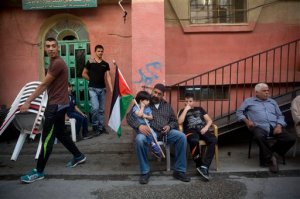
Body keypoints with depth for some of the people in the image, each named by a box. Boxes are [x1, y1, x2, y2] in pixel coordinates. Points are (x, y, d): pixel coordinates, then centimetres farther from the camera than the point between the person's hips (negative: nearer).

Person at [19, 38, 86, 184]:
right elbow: (47, 85, 17)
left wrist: (28, 102, -12)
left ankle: (39, 172, 7)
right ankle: (78, 156, 31)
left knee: (47, 139, -4)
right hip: (57, 104, 10)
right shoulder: (53, 62, 16)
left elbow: (43, 85, -17)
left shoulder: (58, 63, -16)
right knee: (60, 134, 18)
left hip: (57, 105, -10)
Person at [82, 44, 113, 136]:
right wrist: (91, 80, 2)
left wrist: (111, 89, -9)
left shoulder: (105, 64, 8)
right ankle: (95, 126, 6)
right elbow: (84, 74, 6)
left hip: (102, 89, 4)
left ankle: (101, 127, 20)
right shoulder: (90, 62, 0)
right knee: (95, 108, -14)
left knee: (102, 109, 9)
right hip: (93, 88, -3)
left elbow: (108, 76, 1)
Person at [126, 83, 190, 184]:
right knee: (139, 139, -36)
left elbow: (174, 121, 20)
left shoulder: (167, 105, 20)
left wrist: (169, 126, -5)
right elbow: (129, 116, -2)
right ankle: (145, 171, -16)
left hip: (165, 132, 3)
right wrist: (139, 126, -22)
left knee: (182, 136, -23)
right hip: (149, 132, -3)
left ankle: (179, 171, -11)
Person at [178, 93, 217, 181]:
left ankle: (204, 166, -33)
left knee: (213, 140, -32)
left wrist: (206, 127, -3)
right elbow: (180, 122, -1)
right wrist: (186, 109, 2)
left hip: (202, 129, 2)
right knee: (194, 141, -39)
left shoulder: (199, 109, 27)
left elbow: (209, 120, 18)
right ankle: (199, 165, -20)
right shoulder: (183, 111, 21)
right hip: (191, 130, -2)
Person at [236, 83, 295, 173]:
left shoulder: (272, 102, 26)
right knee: (259, 137, -39)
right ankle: (270, 158, -16)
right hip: (259, 126, -4)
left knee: (290, 139, -19)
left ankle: (267, 153, -2)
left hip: (274, 126, 4)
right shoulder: (249, 101, 16)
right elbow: (239, 112, 13)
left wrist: (279, 125, -1)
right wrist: (246, 120, -5)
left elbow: (280, 116, 20)